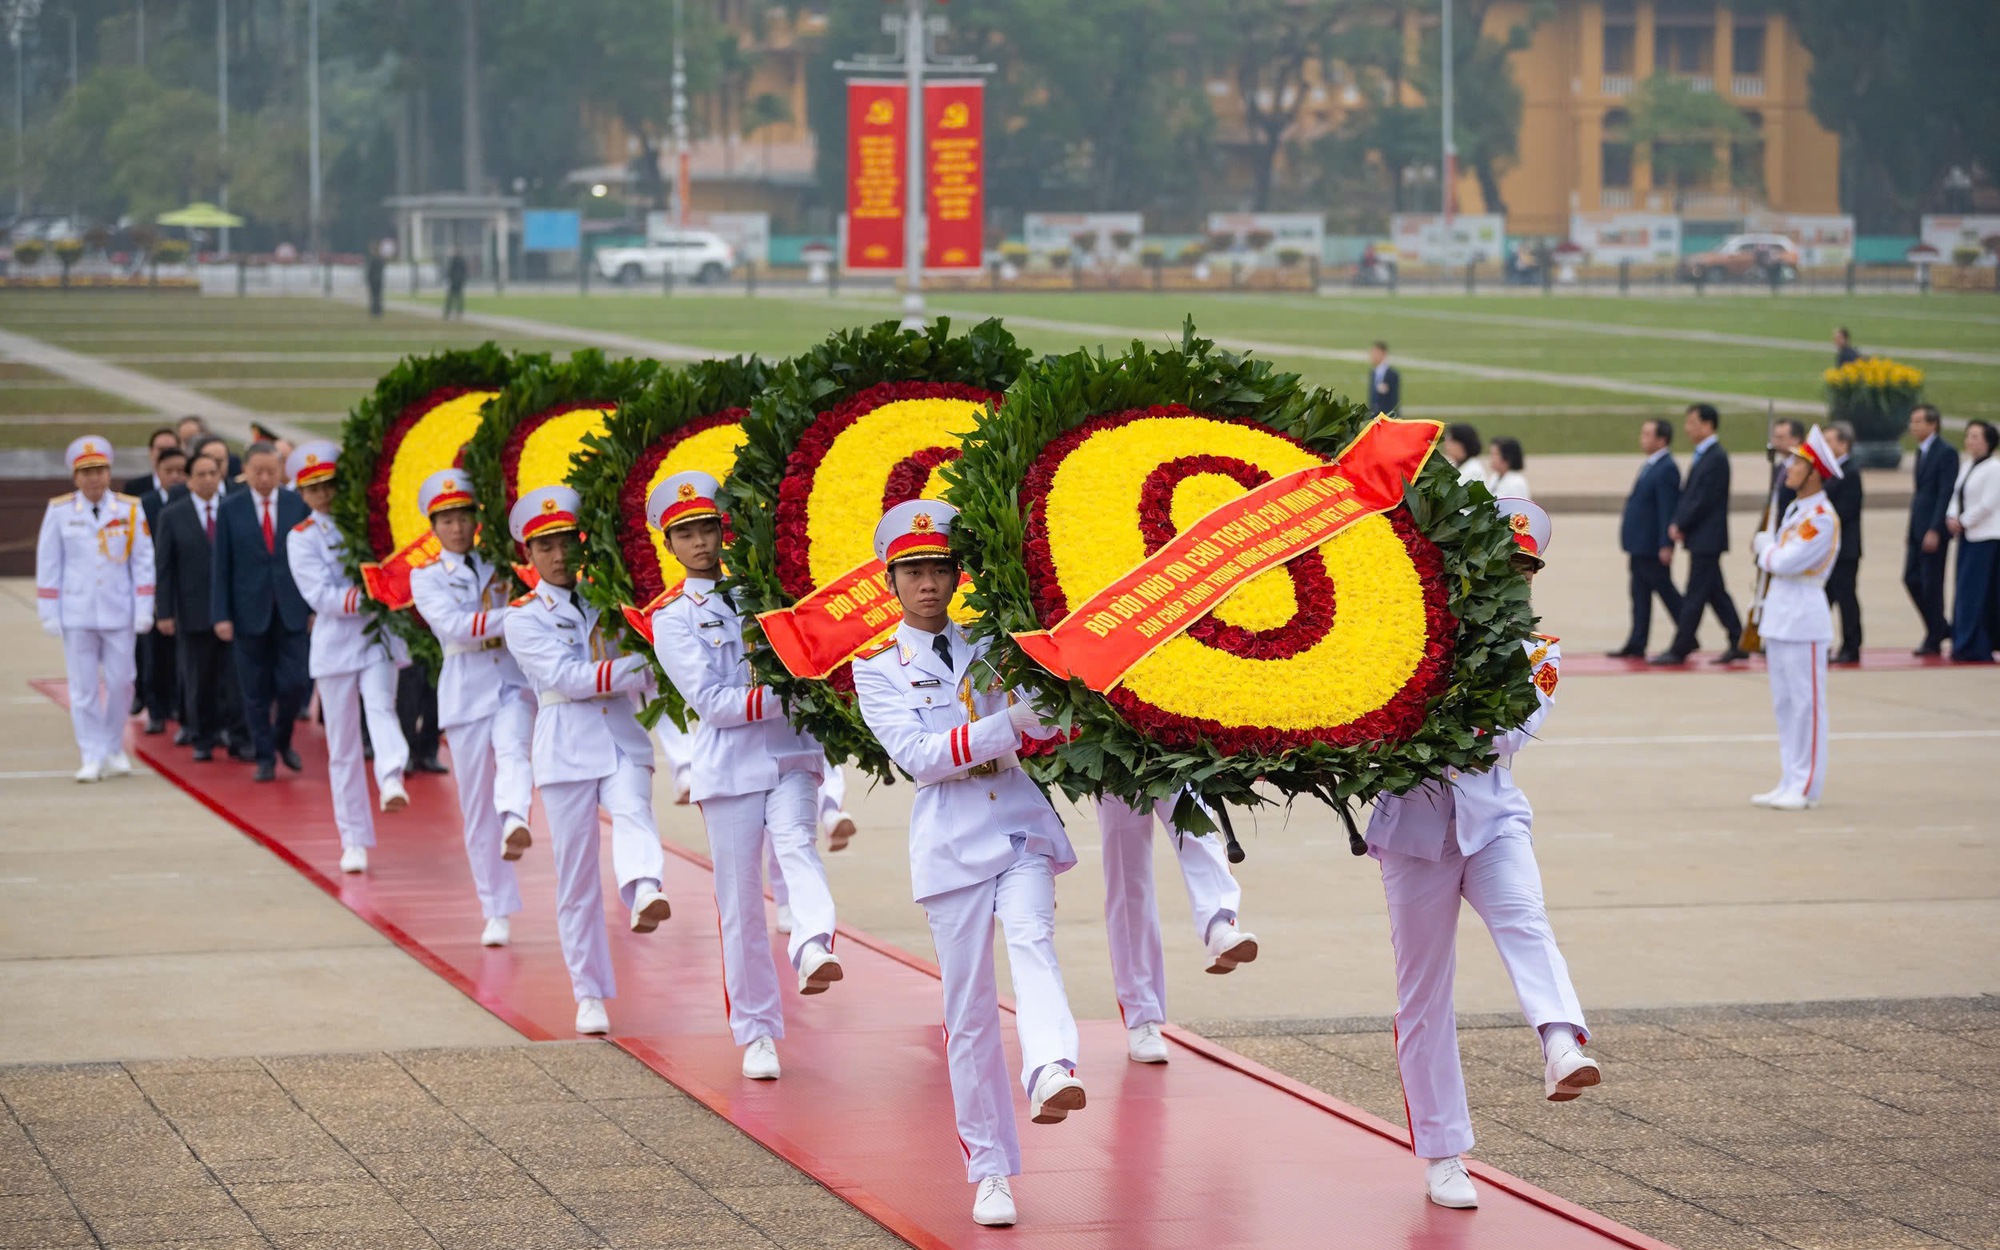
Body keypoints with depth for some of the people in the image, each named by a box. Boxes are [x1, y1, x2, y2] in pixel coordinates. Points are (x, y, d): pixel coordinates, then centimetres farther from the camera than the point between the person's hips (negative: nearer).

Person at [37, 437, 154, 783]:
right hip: (77, 615, -1)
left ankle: (114, 750, 21)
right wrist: (48, 613, 1)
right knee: (83, 688, -1)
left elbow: (143, 561, 4)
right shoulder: (59, 512, 0)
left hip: (119, 612, 1)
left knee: (120, 683, 3)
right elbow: (48, 564, 4)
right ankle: (92, 757, 5)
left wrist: (144, 610, -1)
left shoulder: (130, 510, 1)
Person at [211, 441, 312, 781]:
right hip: (249, 611, -1)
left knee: (295, 683, -4)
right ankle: (265, 757, 15)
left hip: (291, 611, 1)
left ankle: (282, 740, 22)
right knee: (256, 691, 4)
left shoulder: (298, 505, 3)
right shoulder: (230, 509, 0)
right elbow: (221, 566, 0)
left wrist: (315, 606, 1)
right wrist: (221, 615, -6)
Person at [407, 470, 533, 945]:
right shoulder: (426, 577, 5)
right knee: (477, 807, 1)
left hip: (513, 682, 0)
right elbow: (453, 626, -12)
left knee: (513, 750, -32)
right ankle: (497, 912, 9)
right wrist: (515, 616, -22)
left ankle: (516, 820, -60)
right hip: (467, 692, 0)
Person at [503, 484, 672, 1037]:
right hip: (566, 747, -1)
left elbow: (646, 677, 14)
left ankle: (645, 893, -59)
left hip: (622, 740, 1)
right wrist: (639, 667, -16)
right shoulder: (523, 618, 3)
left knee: (632, 814, -30)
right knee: (576, 875, 2)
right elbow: (565, 677, -12)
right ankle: (590, 995, 11)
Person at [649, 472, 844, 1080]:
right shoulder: (671, 620, 5)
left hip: (790, 754, 1)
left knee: (796, 845, -27)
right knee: (740, 899, 2)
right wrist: (782, 697, -18)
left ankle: (813, 948, -51)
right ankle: (757, 1033, 11)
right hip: (729, 765, -1)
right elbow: (711, 701, -8)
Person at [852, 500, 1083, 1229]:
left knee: (1031, 938, -28)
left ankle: (1052, 1075, -52)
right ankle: (990, 1171, 8)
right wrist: (1008, 723, -19)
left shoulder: (989, 647, 13)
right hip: (951, 843, -1)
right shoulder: (877, 668, 5)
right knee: (969, 1011, 0)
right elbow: (919, 756, -10)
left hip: (1020, 828, 1)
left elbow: (1049, 731, 12)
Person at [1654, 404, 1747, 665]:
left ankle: (1679, 650, -3)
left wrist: (1680, 525, -12)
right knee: (1716, 593, 13)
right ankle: (1738, 644, 17)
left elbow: (1704, 500, -20)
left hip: (1706, 538, -10)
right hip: (1701, 538, 10)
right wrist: (1677, 523, 3)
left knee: (1695, 596, -5)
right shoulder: (1702, 456, 14)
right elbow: (1688, 494, 17)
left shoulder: (1716, 458, -16)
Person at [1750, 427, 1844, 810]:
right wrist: (1768, 548, -2)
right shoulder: (1794, 509, 14)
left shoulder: (1822, 518, -15)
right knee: (1784, 704, 12)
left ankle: (1806, 788, 0)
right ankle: (1788, 782, 18)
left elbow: (1785, 561, -20)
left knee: (1806, 704, -3)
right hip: (1778, 616, 9)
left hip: (1803, 617, -9)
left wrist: (1765, 546, -3)